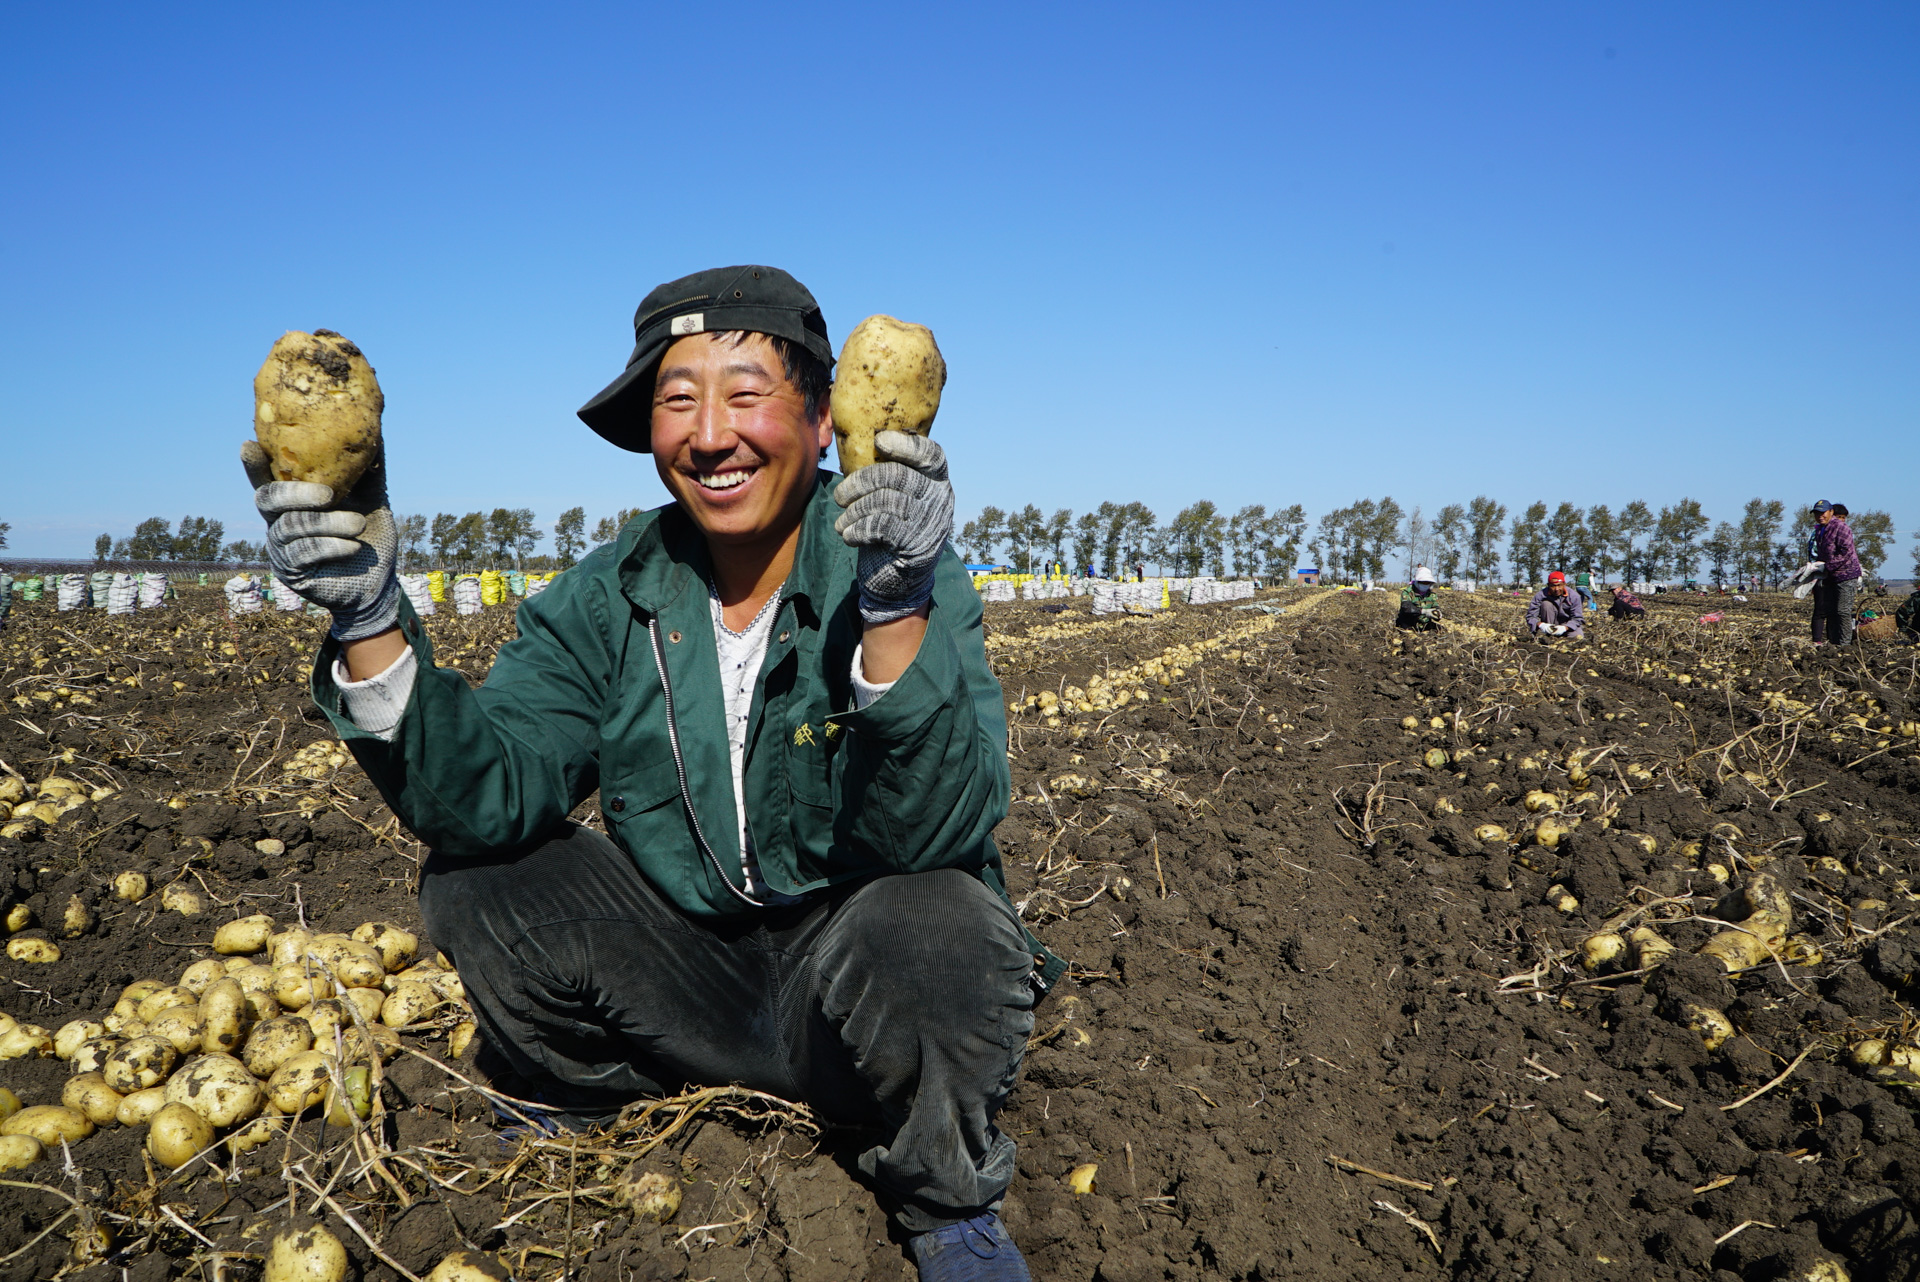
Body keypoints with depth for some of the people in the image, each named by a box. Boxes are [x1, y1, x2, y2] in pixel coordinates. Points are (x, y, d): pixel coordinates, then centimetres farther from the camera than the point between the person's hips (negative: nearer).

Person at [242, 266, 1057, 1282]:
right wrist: (368, 617, -31)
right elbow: (485, 795, -17)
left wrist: (896, 608, -46)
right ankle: (587, 1109, 20)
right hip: (687, 966, 4)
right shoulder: (609, 598, -5)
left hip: (851, 975, -3)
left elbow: (937, 833, -31)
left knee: (936, 927, -34)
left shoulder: (909, 578, -17)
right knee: (471, 884, -10)